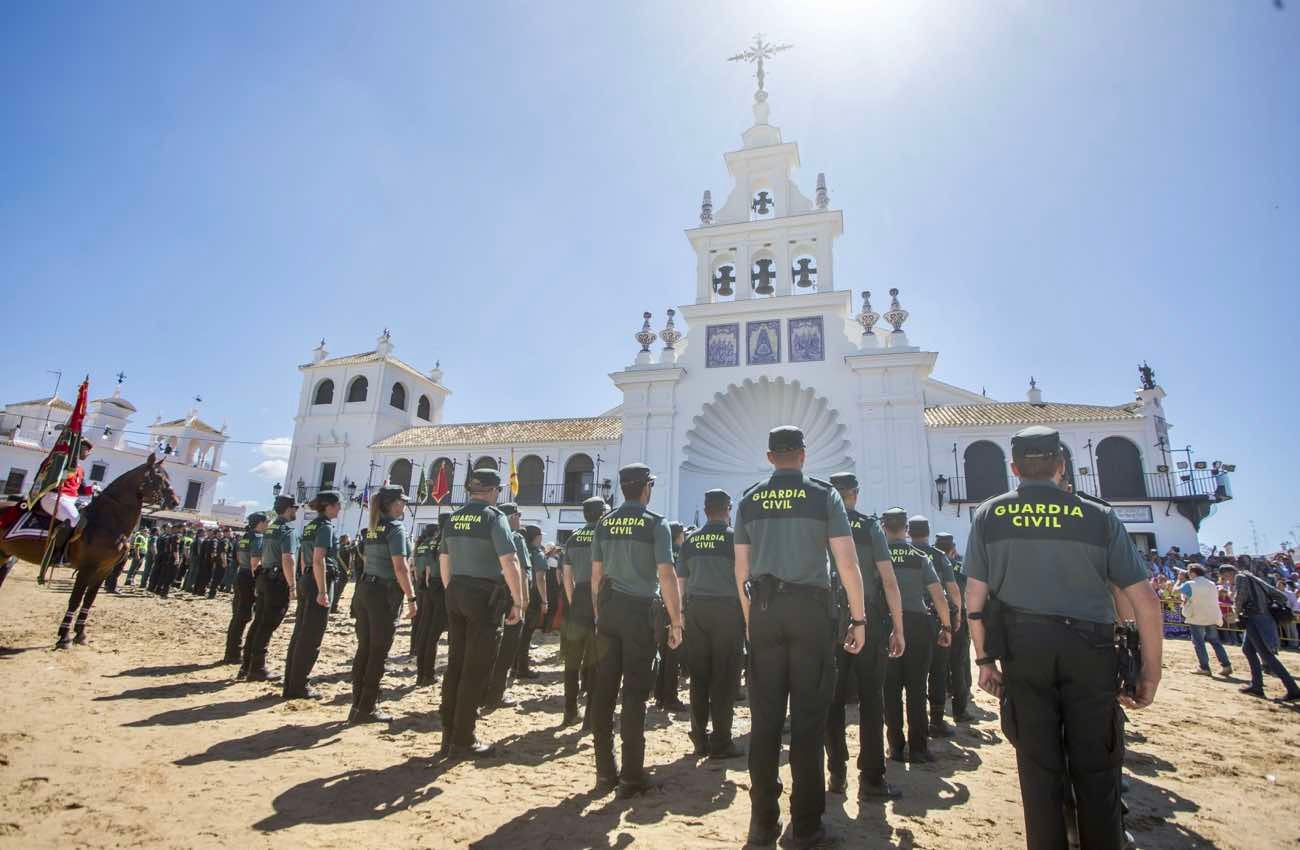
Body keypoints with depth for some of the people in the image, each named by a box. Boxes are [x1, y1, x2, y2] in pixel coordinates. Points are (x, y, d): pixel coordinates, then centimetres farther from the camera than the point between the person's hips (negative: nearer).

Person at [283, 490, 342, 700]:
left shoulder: (310, 526, 14)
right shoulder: (327, 526, -14)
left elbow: (304, 558, 19)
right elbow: (319, 560, -21)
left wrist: (304, 582, 24)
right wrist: (323, 591, -21)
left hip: (306, 580, 9)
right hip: (320, 582, -9)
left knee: (300, 633, 14)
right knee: (311, 637, -1)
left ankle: (291, 684, 21)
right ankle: (299, 686, 6)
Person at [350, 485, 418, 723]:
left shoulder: (372, 529, 12)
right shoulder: (395, 528, -13)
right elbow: (399, 568, -19)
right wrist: (411, 598, -15)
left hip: (365, 589, 8)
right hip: (385, 593, -8)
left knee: (364, 649, 12)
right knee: (378, 652, 1)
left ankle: (358, 706, 20)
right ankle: (367, 709, 7)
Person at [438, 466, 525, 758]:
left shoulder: (453, 519, 9)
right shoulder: (494, 517, -12)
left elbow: (444, 561, 15)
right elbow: (509, 562, -18)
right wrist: (518, 602, -12)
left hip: (456, 594, 7)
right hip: (485, 596, -7)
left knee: (455, 664, 13)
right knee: (476, 669, 2)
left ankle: (448, 736, 23)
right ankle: (463, 741, 10)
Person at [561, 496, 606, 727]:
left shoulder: (573, 538, 7)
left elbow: (567, 576, 9)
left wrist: (573, 603, 16)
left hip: (577, 605, 4)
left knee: (572, 661, 16)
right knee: (596, 663, 6)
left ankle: (570, 712, 24)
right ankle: (591, 716, 8)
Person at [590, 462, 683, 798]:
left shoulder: (604, 523, 6)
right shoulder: (655, 523, -7)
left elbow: (596, 573, 9)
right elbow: (666, 574, -12)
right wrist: (676, 621, -7)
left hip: (608, 609, 4)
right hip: (639, 610, -4)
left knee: (603, 688, 9)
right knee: (634, 690, 2)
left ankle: (605, 771, 19)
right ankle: (631, 776, 9)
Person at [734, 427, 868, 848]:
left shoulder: (749, 500, 6)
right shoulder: (824, 495, -1)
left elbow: (741, 569, 7)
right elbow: (847, 563, -6)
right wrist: (858, 617, 2)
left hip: (763, 609, 2)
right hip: (811, 608, -2)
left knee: (765, 718, 9)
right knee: (808, 718, 7)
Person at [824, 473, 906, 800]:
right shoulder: (870, 527, -2)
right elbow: (889, 581, -6)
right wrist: (898, 629, 0)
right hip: (869, 623, -2)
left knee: (833, 700, 9)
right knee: (871, 700, 6)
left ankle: (837, 775, 17)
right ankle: (871, 780, 11)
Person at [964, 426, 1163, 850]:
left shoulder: (990, 515, 2)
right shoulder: (1098, 515, 2)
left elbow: (974, 599, 0)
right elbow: (1146, 601, 1)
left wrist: (984, 659, 9)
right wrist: (1150, 672, 10)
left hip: (1022, 650, 0)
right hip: (1091, 652, 0)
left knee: (1039, 766, 10)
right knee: (1095, 768, 12)